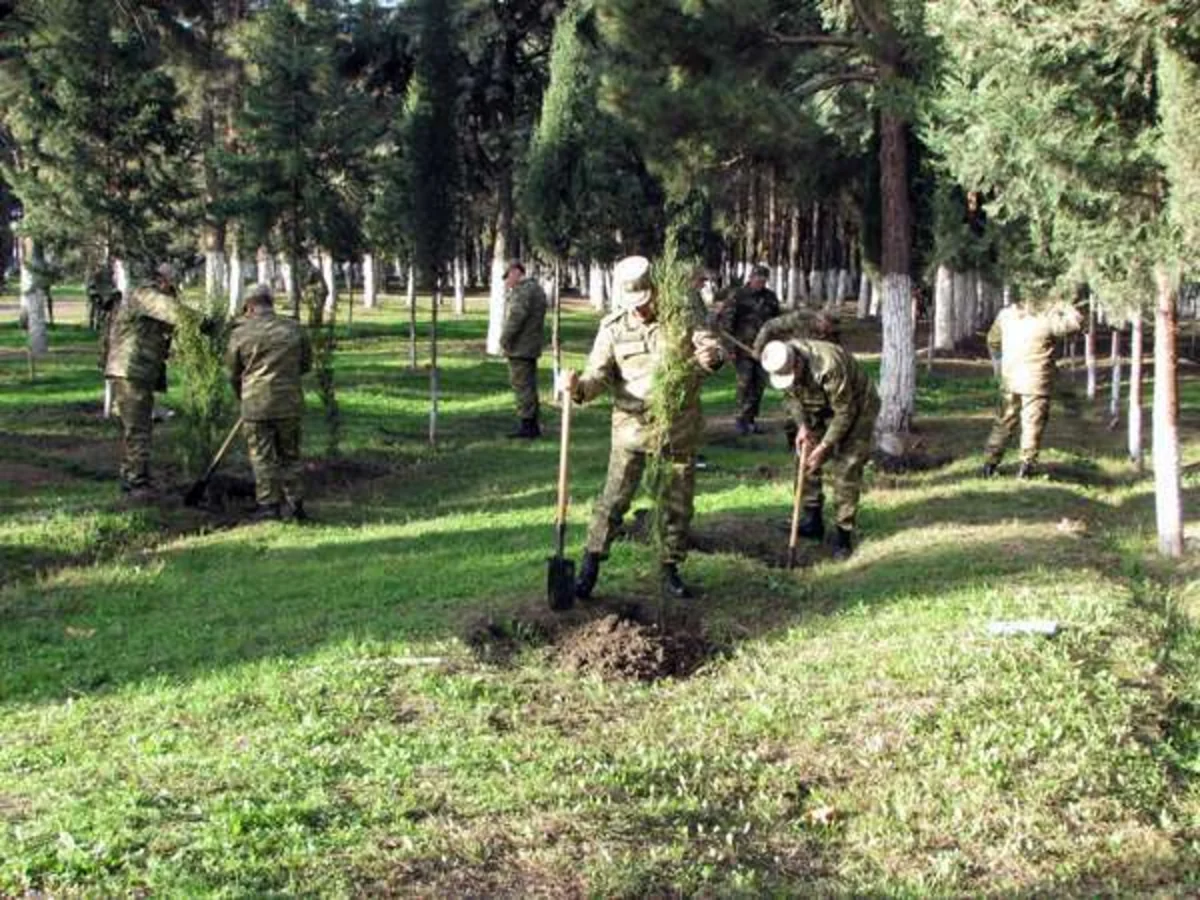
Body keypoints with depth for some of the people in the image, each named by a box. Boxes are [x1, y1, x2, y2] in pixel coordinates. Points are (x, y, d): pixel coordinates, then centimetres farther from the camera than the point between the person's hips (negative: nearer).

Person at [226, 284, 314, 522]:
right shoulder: (295, 329, 3)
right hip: (290, 403, 3)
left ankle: (269, 505, 7)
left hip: (256, 404, -3)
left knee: (263, 457, 6)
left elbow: (233, 373, 7)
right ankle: (295, 503, 15)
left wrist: (242, 396, 25)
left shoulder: (241, 333, -3)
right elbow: (306, 364, 13)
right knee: (289, 455, 14)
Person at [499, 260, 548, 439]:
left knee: (521, 384, -8)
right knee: (528, 385, 15)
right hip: (531, 347, 11)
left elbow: (516, 316, -22)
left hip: (520, 347, -11)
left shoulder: (523, 290, -16)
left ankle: (527, 425, -7)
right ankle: (533, 425, 20)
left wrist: (504, 340, -15)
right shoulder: (536, 288, 18)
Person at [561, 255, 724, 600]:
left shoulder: (685, 315, -2)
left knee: (678, 501, 9)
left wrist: (713, 356, -29)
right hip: (632, 425, -1)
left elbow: (712, 345, -3)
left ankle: (670, 569, 23)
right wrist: (579, 387, -27)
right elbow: (600, 375, -4)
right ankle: (590, 565, 7)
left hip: (680, 426, 1)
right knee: (614, 497, -5)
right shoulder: (613, 327, -4)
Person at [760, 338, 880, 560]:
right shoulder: (783, 363, -18)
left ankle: (843, 534, -5)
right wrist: (803, 425, -13)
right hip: (820, 411, 7)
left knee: (846, 470, -12)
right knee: (805, 461, 4)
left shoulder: (829, 366, -40)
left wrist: (824, 446, -25)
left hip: (857, 408, -7)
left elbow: (845, 412, -29)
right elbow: (792, 395, 1)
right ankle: (812, 521, 17)